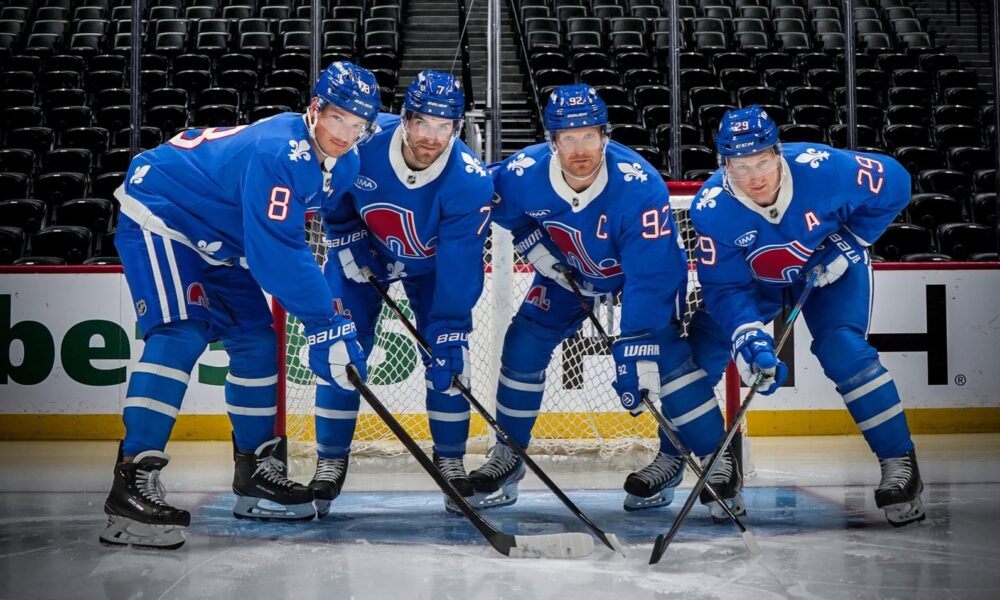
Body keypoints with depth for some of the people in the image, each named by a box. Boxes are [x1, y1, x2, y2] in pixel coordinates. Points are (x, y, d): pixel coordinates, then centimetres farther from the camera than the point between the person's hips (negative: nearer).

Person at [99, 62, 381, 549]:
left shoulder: (343, 166, -5)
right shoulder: (277, 153, -33)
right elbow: (278, 253, -37)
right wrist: (325, 324, -35)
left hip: (219, 242, 9)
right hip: (157, 214, -9)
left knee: (256, 340, 7)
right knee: (180, 334, -25)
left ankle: (257, 471, 20)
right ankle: (132, 483, -28)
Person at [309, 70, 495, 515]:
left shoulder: (470, 182, -32)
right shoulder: (361, 142, -30)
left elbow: (458, 269, -31)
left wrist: (448, 339, -34)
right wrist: (346, 241, -13)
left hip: (434, 262, 0)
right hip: (363, 249, 1)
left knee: (446, 355, -9)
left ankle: (450, 460, 11)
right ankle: (331, 461, 7)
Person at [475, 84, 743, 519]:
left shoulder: (640, 185, -39)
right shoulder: (523, 174, -27)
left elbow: (651, 279, -39)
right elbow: (499, 208, -1)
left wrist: (636, 351, -43)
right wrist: (533, 245, -10)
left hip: (648, 266, -3)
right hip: (567, 270, 4)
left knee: (664, 354, -20)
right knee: (523, 347, -4)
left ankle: (715, 463, -7)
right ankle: (508, 456, 14)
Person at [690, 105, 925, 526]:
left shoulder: (823, 168, -33)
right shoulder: (711, 210, -30)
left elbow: (894, 182, -16)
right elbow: (725, 287, -27)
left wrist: (849, 243, -19)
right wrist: (746, 336, -44)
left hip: (831, 268, -2)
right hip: (755, 280, 2)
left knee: (843, 349, -23)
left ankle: (899, 463, -8)